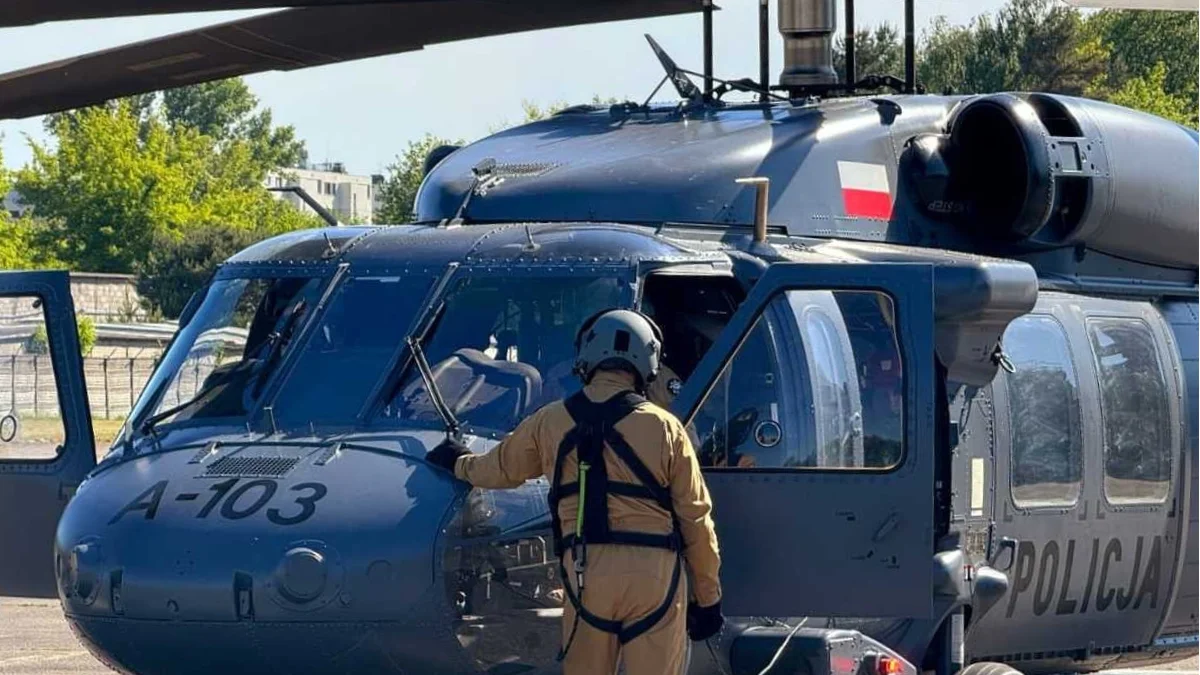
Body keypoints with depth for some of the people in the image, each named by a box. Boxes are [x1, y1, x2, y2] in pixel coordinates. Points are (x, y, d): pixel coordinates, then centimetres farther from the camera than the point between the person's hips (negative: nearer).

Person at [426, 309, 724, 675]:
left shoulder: (550, 422, 8)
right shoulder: (665, 427, 1)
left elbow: (498, 469, 25)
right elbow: (695, 518, 3)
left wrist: (460, 463, 49)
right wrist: (707, 596, 12)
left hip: (585, 569, 2)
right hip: (654, 573, -2)